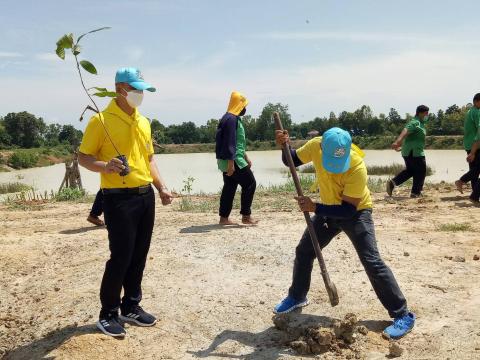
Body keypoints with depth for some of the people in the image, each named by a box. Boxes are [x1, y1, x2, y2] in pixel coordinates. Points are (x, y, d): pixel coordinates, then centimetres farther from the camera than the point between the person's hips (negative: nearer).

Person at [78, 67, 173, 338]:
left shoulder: (143, 122, 13)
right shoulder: (102, 120, -8)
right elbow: (84, 157, -7)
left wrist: (161, 187, 10)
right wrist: (106, 166, -27)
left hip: (146, 196, 7)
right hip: (119, 198, -7)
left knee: (139, 255, 12)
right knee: (121, 256, -4)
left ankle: (131, 307, 26)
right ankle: (108, 314, 13)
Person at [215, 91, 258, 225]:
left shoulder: (234, 118, 18)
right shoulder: (231, 119, -15)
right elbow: (230, 143, -22)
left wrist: (246, 157, 27)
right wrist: (231, 163, -24)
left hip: (227, 161, 10)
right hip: (233, 160, -10)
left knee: (229, 187, 11)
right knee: (250, 183, -2)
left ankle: (224, 218, 15)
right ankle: (246, 216, 3)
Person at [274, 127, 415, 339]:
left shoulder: (357, 167, -36)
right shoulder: (316, 146, -22)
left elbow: (348, 209, -31)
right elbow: (292, 161, -3)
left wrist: (314, 207, -39)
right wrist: (285, 146, -24)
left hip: (356, 212, -5)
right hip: (328, 209, 6)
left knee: (371, 261, -14)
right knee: (303, 251, 10)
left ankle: (402, 315, -2)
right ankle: (296, 297, 32)